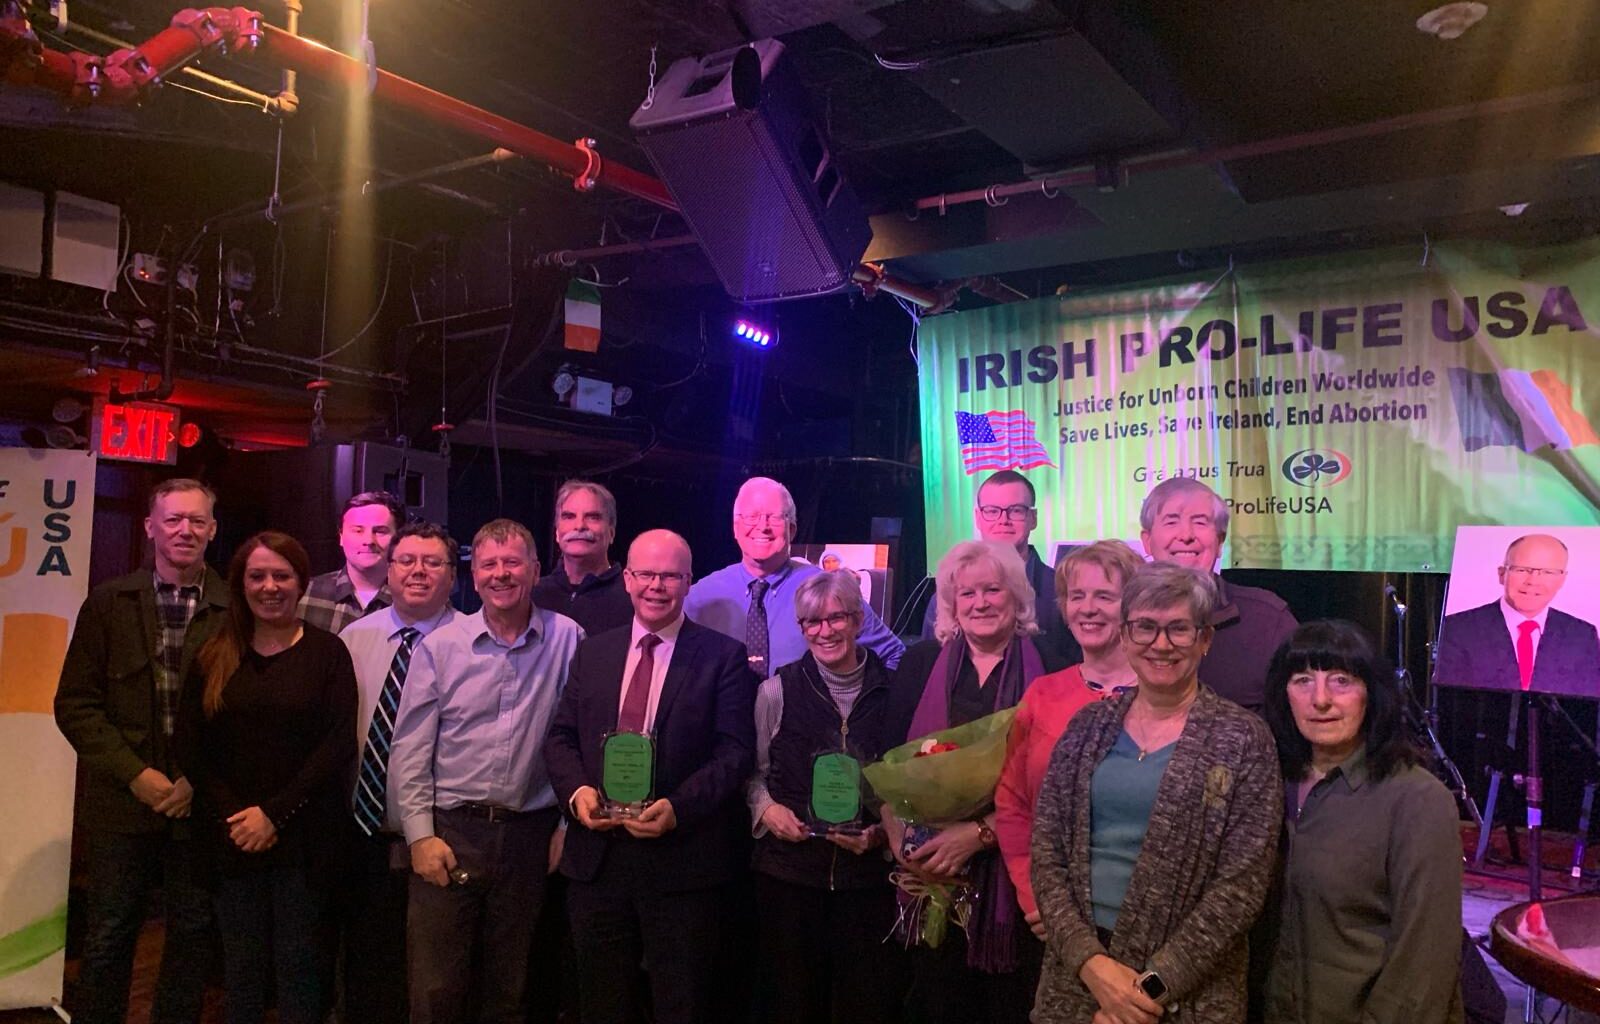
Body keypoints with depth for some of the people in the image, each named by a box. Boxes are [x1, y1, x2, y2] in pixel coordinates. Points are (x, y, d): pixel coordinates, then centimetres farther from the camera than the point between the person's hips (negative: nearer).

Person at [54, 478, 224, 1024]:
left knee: (193, 940, 10)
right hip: (123, 805, 1)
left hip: (200, 808, 0)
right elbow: (75, 703, 0)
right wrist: (135, 774, -9)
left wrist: (202, 780, -9)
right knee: (106, 941, 10)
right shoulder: (108, 603, 2)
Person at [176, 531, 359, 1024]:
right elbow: (192, 746, 3)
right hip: (232, 838, 3)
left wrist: (275, 813, -13)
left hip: (303, 837, -2)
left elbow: (338, 745, -8)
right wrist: (233, 817, -8)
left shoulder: (327, 652, -1)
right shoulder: (215, 656, 7)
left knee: (299, 963, 4)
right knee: (241, 965, 9)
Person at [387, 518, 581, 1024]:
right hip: (449, 831, 0)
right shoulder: (439, 647, -1)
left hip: (530, 832, 1)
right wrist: (421, 835, -5)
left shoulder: (568, 640, -2)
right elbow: (410, 750, 0)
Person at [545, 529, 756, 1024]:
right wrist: (576, 790, -9)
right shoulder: (592, 652, 10)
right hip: (596, 854, 4)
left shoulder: (724, 656, -3)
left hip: (682, 859, -3)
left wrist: (678, 808, -21)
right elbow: (561, 737, 10)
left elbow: (735, 751, -9)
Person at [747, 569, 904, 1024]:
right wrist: (765, 808, -9)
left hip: (870, 870, 0)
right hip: (790, 866, 0)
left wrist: (884, 830, -9)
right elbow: (754, 771, 9)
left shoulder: (892, 692, -2)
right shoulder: (778, 690, -1)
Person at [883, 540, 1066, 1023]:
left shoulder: (1046, 668, -2)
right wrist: (898, 837, -11)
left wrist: (981, 833, -17)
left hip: (1012, 867, -1)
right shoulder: (921, 663, 5)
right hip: (931, 868, 2)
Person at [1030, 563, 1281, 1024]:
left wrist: (1152, 987, -15)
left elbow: (1242, 883, -11)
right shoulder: (1087, 726, 3)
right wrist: (1090, 960, -13)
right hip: (1075, 973, 3)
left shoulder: (1242, 740, -6)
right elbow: (1046, 852, 0)